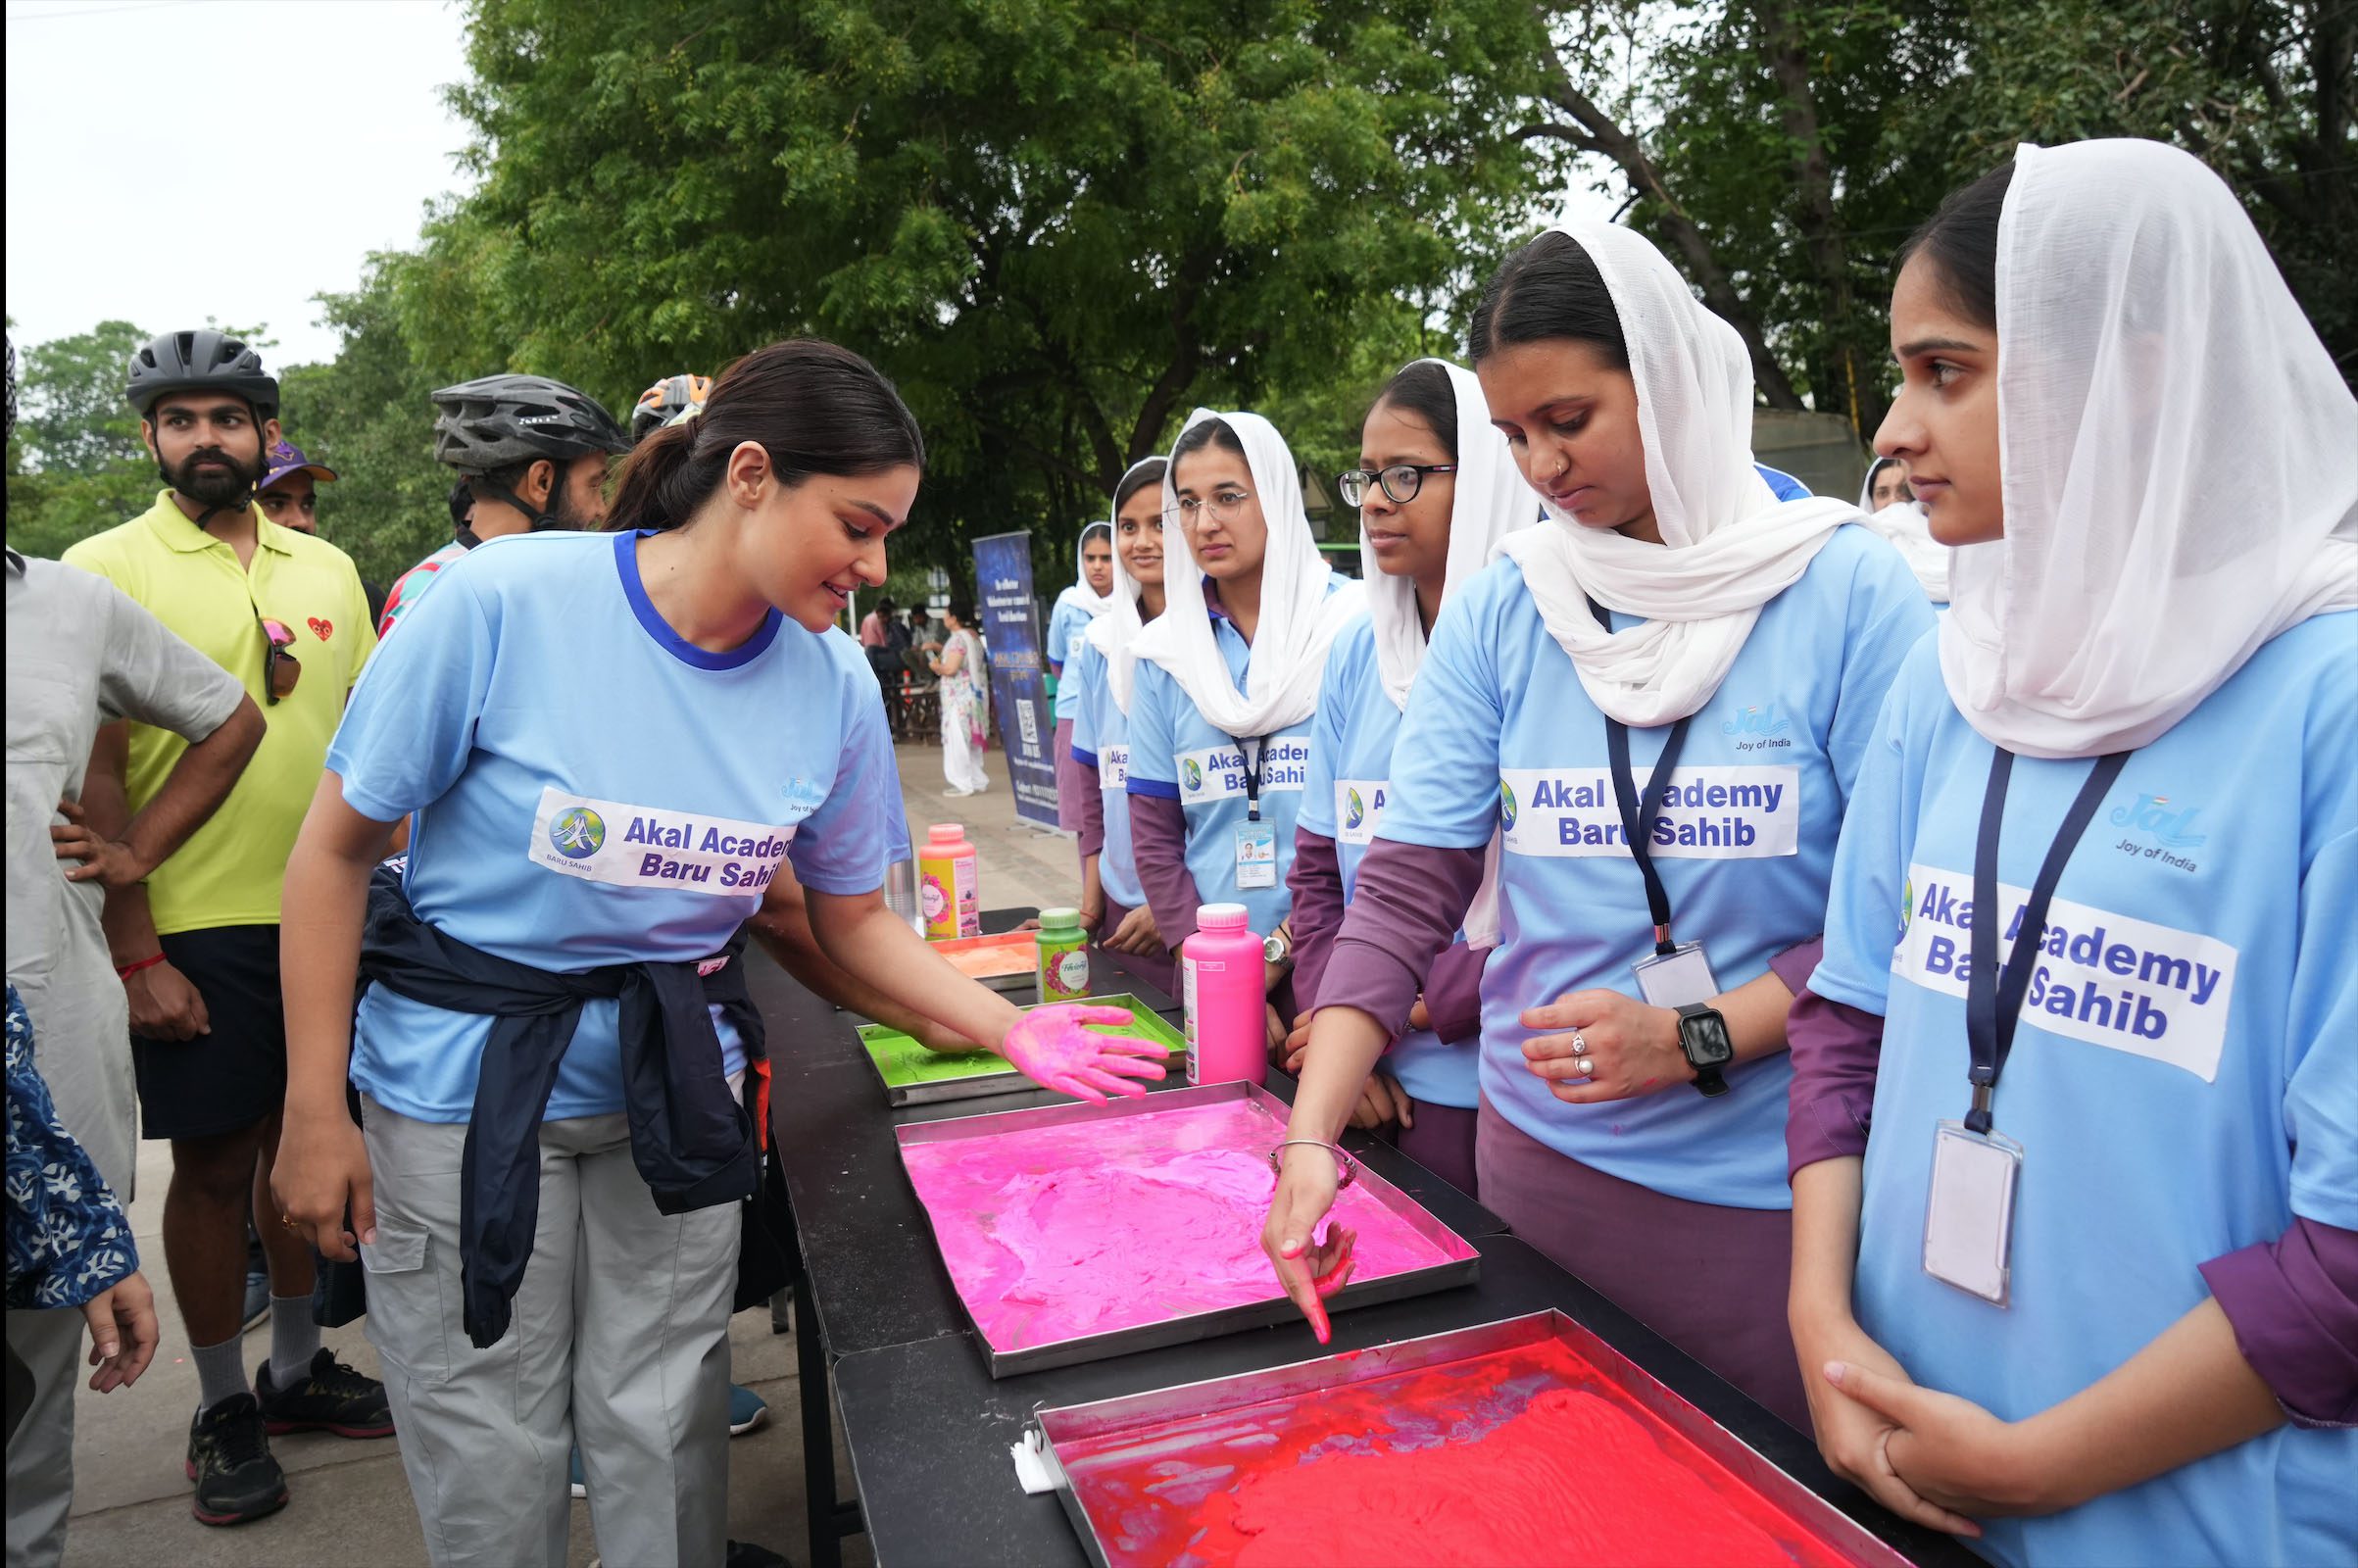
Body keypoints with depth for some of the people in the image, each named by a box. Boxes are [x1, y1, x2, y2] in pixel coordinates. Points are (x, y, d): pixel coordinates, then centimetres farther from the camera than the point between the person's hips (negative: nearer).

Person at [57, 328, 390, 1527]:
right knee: (214, 1161, 6)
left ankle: (297, 1364, 32)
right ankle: (221, 1407, 24)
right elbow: (95, 775, -7)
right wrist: (135, 953, -11)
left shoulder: (327, 569, 9)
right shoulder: (105, 569, -3)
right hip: (196, 928, -4)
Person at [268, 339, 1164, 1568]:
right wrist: (315, 1115, -7)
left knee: (661, 1434, 13)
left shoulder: (836, 685, -8)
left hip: (677, 1083, 3)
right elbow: (334, 852, -9)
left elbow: (854, 920, 4)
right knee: (491, 1452, 11)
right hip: (464, 1079, -2)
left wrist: (1009, 1028, -8)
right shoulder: (504, 602, -19)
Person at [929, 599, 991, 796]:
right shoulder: (973, 636, 13)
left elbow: (950, 668, -23)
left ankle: (963, 783, -3)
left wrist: (935, 666, -4)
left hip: (959, 698, -9)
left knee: (957, 739, -4)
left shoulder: (958, 638, -16)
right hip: (975, 694, 9)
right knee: (972, 739, 14)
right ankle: (978, 781, 19)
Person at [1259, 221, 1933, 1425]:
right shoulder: (1500, 613, -2)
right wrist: (1311, 1132, -14)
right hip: (1543, 1155, 3)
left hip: (1772, 1182, -2)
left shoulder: (1847, 590, -10)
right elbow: (1404, 890, -5)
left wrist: (1694, 1037, -20)